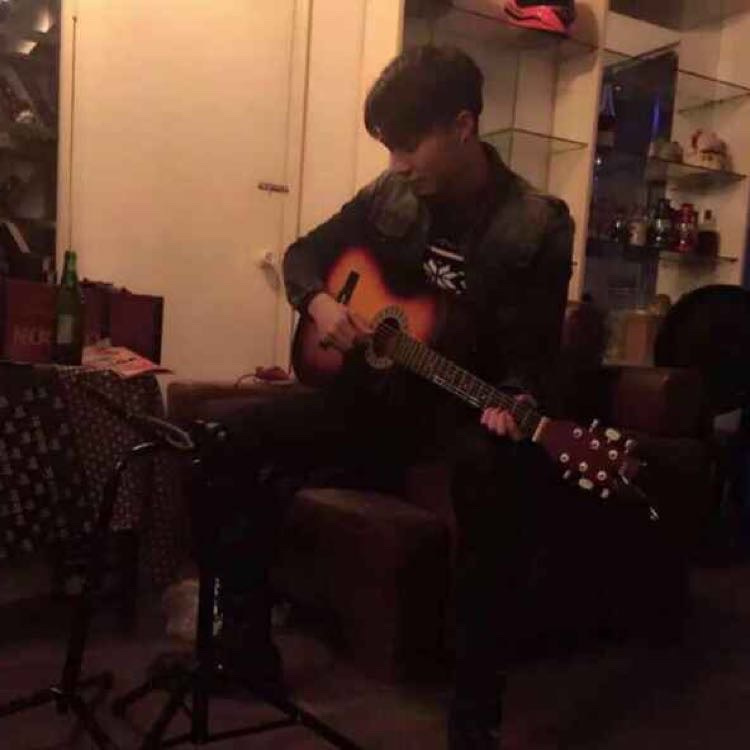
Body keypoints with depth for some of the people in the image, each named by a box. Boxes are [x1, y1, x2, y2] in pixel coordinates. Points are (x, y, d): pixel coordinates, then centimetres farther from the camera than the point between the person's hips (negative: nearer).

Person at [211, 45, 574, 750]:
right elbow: (304, 253, 13)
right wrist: (318, 300, -10)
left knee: (508, 474, -40)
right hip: (376, 391, 5)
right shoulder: (391, 194, 1)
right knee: (234, 438, -14)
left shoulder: (537, 227, -11)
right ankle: (247, 642, 1)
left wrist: (515, 408, -33)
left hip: (464, 407, -4)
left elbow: (532, 358, -10)